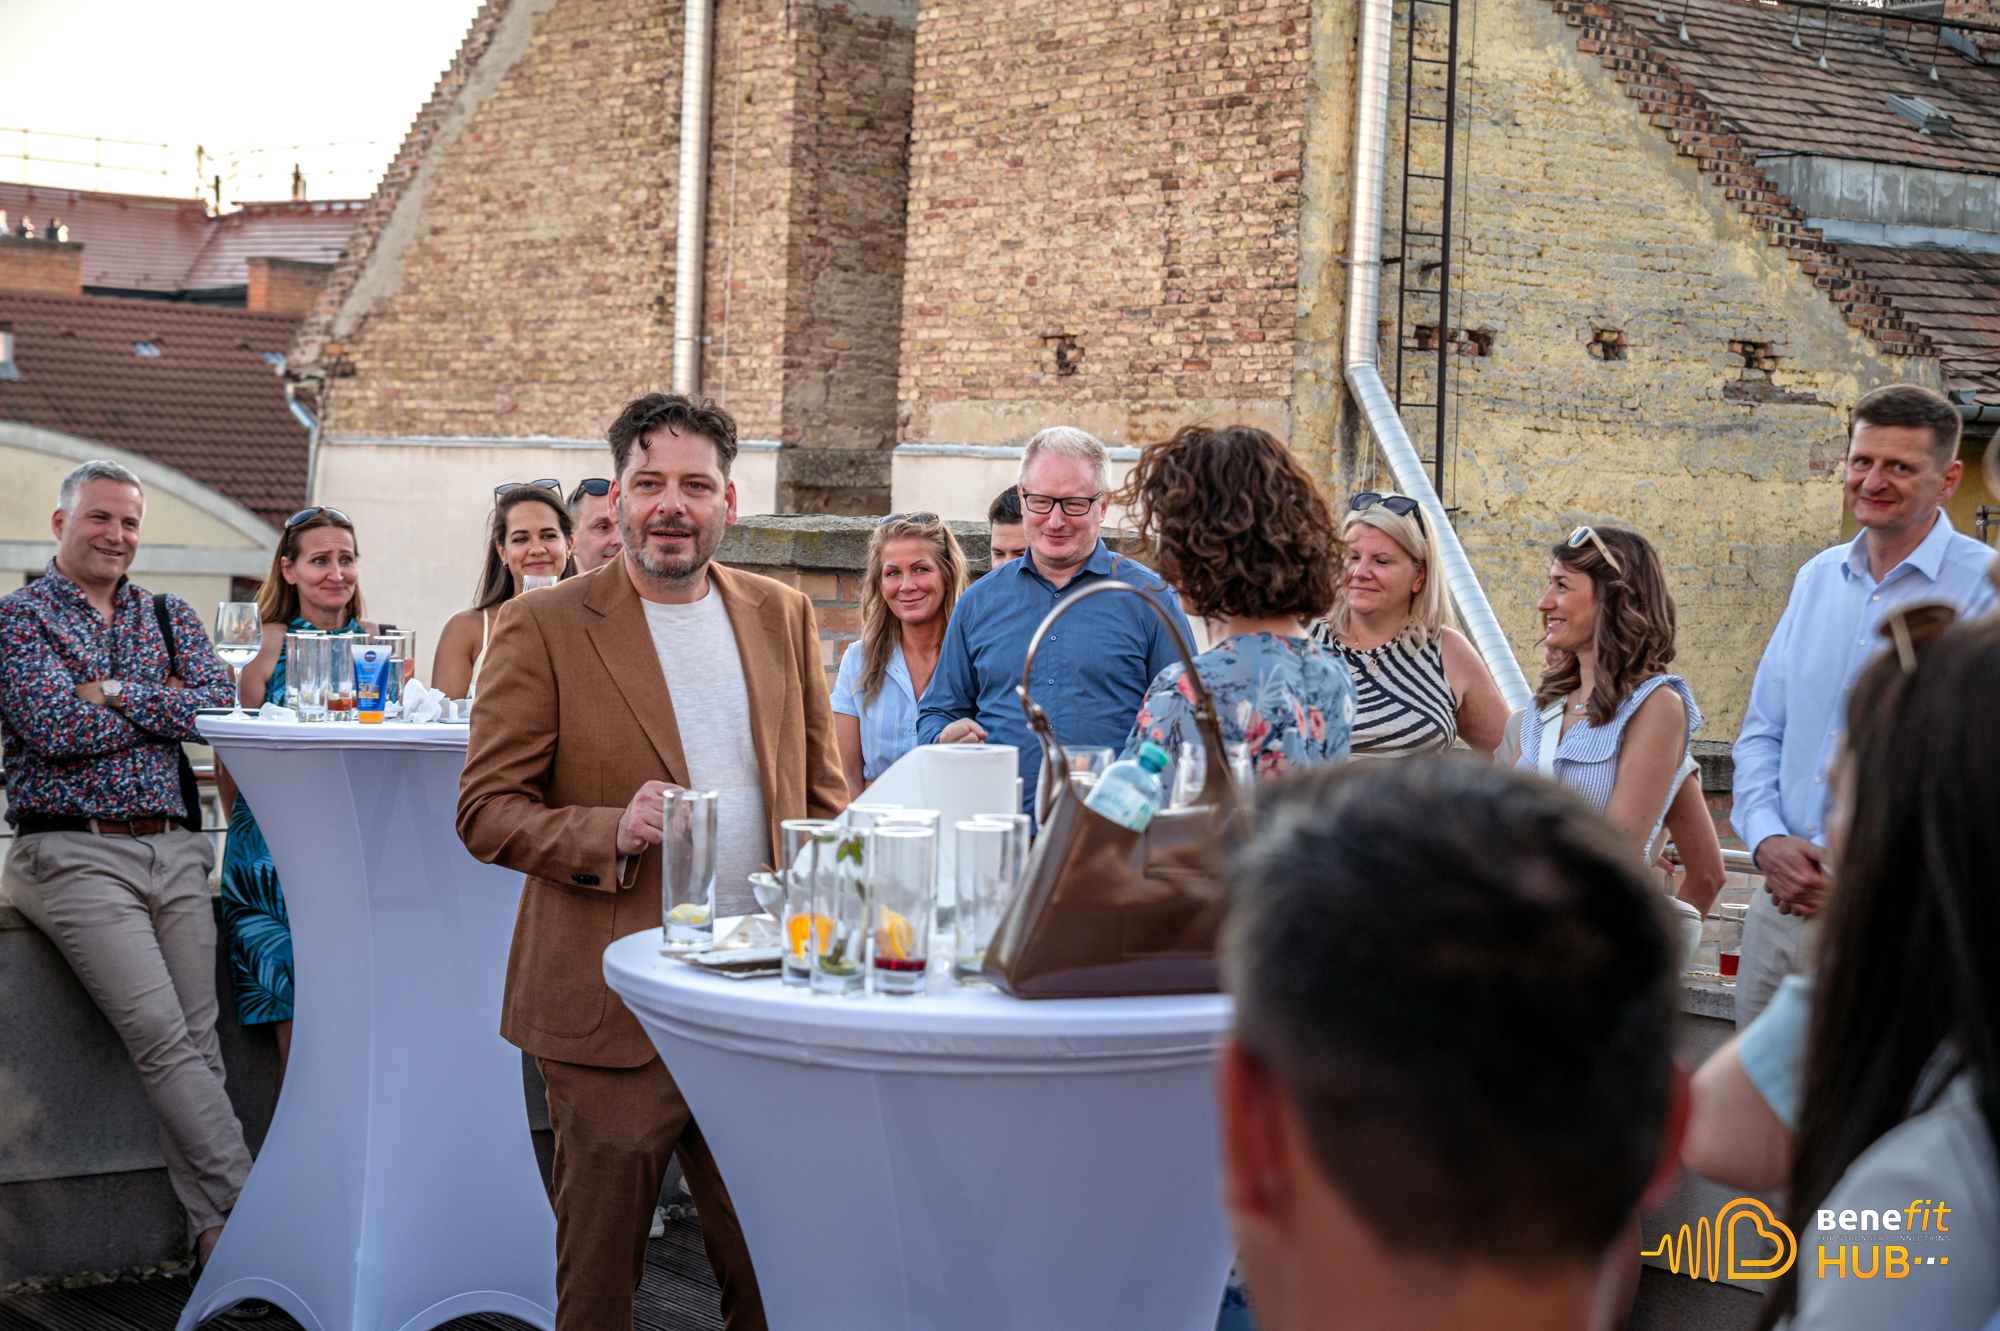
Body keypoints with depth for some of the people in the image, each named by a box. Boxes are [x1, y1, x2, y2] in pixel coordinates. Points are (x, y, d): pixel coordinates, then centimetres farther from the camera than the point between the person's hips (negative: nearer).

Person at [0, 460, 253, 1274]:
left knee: (198, 1040, -4)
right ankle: (247, 1210, -12)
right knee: (162, 1037, -15)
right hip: (73, 855, -4)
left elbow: (219, 707, 1)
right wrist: (163, 704, -1)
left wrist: (116, 694, -7)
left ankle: (218, 1234, -3)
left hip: (174, 852, 5)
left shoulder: (169, 619, 18)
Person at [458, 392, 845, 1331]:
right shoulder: (543, 628, -4)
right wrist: (612, 833, -21)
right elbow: (487, 812, -5)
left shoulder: (782, 617, 10)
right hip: (613, 1007, -3)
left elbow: (822, 794, 16)